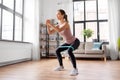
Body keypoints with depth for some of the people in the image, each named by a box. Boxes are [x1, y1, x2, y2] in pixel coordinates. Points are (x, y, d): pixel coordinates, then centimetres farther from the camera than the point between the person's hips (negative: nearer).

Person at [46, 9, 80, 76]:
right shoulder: (58, 25, -2)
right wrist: (48, 25, -20)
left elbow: (59, 31, -43)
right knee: (57, 51, 11)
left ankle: (75, 69, -26)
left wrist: (50, 24, -38)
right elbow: (50, 32, -5)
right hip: (68, 42, 9)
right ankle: (61, 66, 27)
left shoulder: (66, 23, -25)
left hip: (75, 41, -8)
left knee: (69, 51, -37)